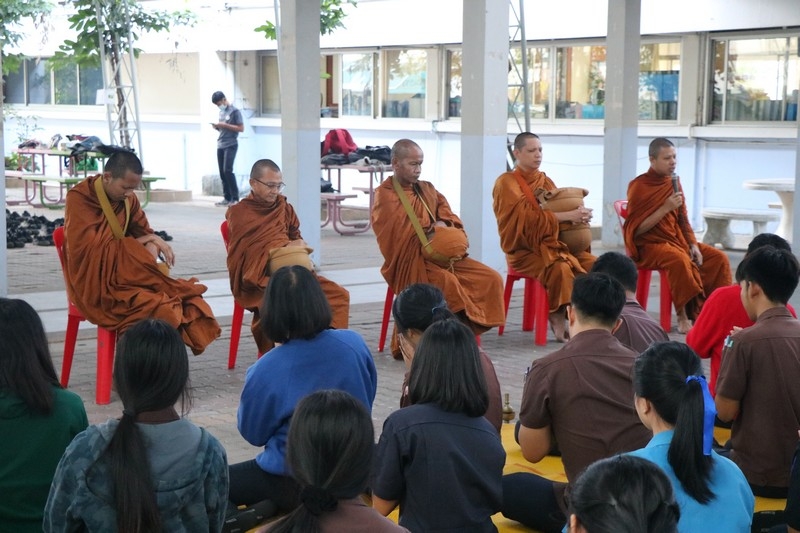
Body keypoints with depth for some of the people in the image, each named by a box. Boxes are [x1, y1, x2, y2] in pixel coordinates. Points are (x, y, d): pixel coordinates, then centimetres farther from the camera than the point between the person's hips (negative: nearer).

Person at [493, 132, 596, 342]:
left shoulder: (545, 181, 17)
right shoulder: (507, 183, -6)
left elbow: (559, 208, 12)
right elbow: (529, 218, -19)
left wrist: (579, 215, -13)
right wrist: (568, 216, -24)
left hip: (553, 244, 7)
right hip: (525, 250, -7)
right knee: (561, 268, -34)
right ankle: (558, 319, -21)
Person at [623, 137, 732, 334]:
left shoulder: (674, 183, 9)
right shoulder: (639, 186, -10)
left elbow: (683, 220, 15)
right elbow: (636, 229, -16)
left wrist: (693, 245, -1)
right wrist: (665, 208, -22)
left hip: (676, 240, 7)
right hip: (649, 245, -7)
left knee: (719, 258, -8)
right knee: (680, 260, -36)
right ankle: (683, 316, -26)